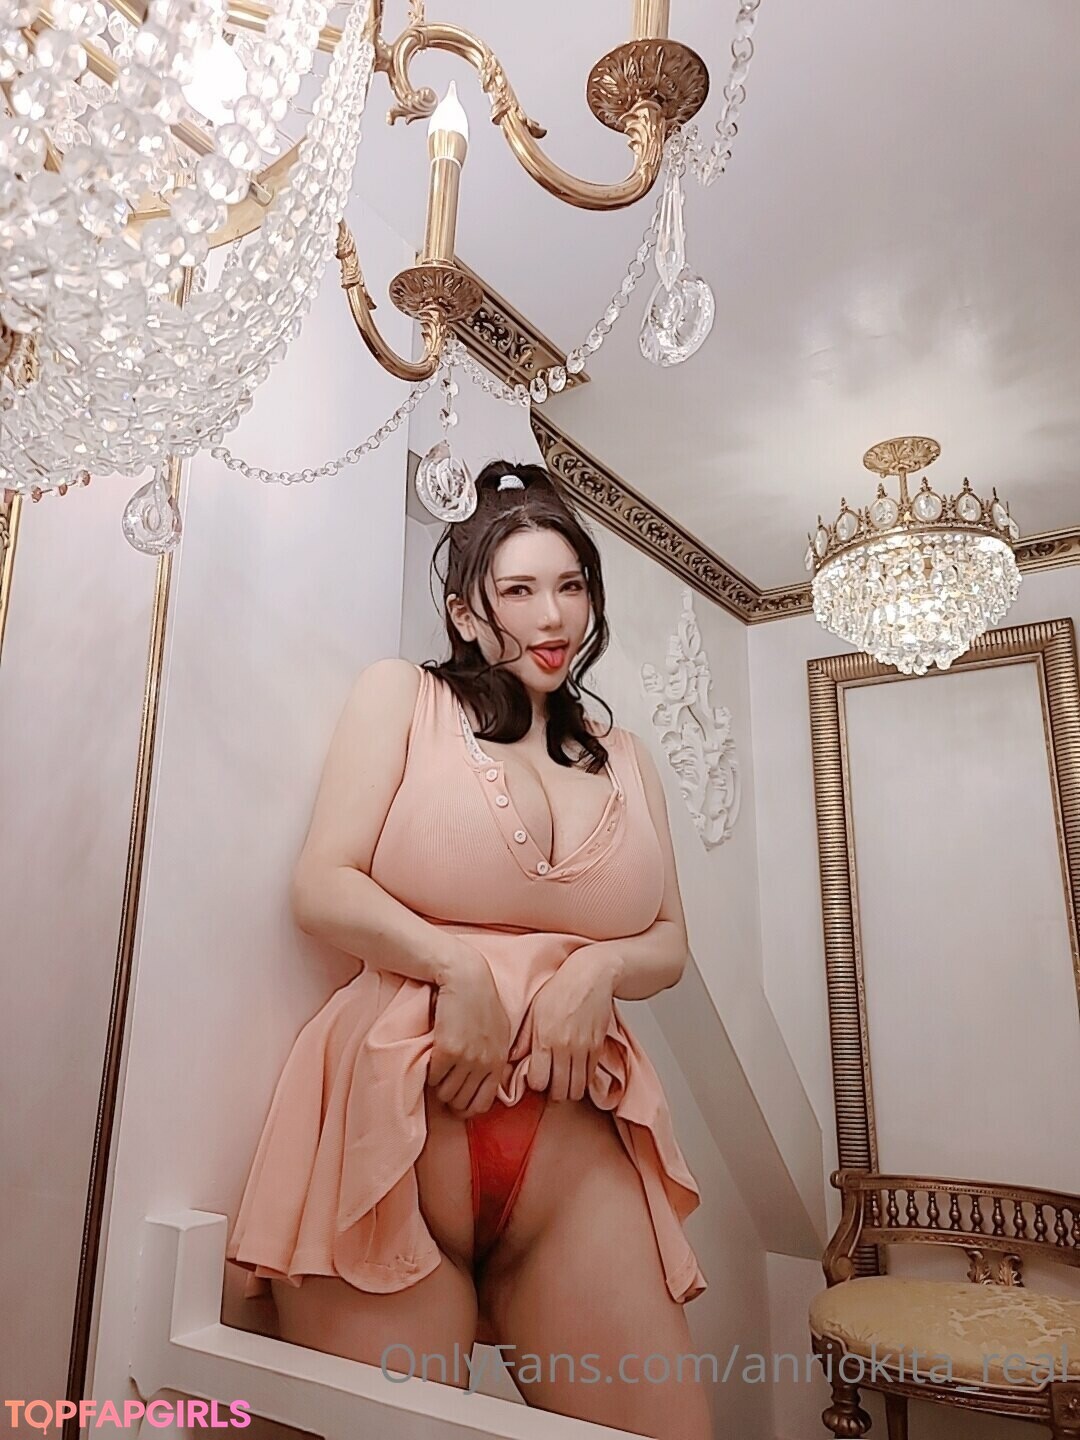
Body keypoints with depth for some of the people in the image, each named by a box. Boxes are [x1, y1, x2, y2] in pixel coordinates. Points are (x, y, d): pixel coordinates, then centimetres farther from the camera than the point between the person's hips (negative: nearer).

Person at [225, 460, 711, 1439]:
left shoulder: (625, 760, 18)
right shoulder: (401, 698, 7)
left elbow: (669, 945, 16)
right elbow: (323, 889, -2)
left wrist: (600, 969, -6)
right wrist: (459, 970, -15)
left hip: (577, 1142, 4)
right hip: (400, 1118, -3)